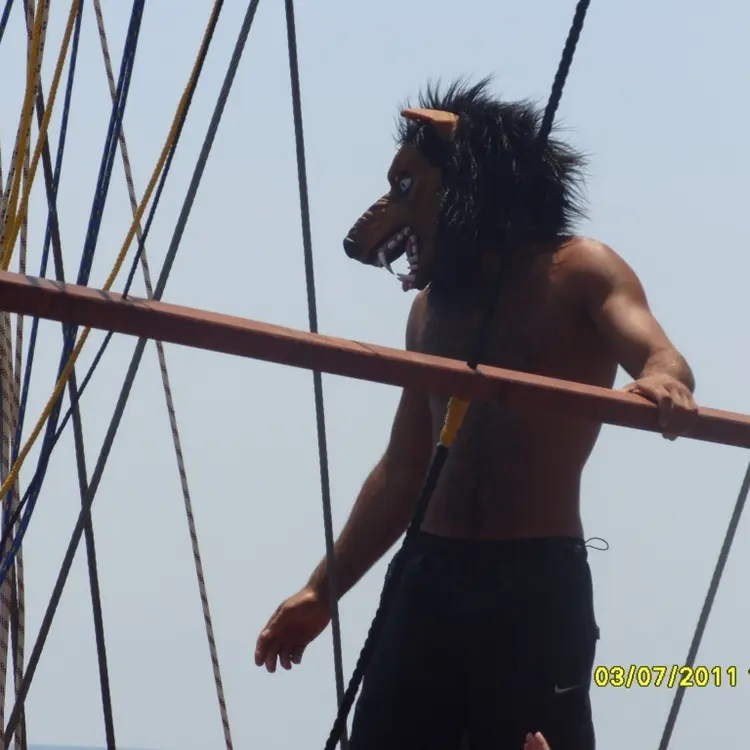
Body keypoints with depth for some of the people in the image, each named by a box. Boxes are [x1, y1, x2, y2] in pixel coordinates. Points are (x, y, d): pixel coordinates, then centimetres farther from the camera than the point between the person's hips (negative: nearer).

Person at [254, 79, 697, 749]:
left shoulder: (578, 272, -2)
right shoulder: (431, 306, 16)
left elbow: (660, 356, -21)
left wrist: (664, 384, -45)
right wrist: (322, 590, 22)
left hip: (537, 583, -6)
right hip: (430, 579, 6)